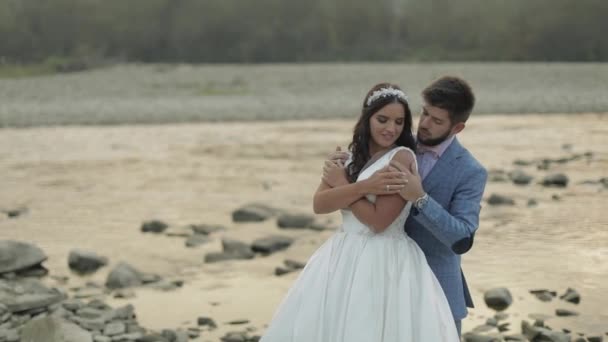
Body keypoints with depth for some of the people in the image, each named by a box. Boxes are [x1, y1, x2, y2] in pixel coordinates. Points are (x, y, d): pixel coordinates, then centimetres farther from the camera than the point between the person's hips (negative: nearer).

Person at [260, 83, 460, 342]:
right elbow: (319, 204, -6)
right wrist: (366, 186, -18)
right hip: (343, 257, 7)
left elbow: (378, 221, -17)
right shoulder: (352, 155, 8)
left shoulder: (402, 157, -11)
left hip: (384, 263, -7)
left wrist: (342, 184, -7)